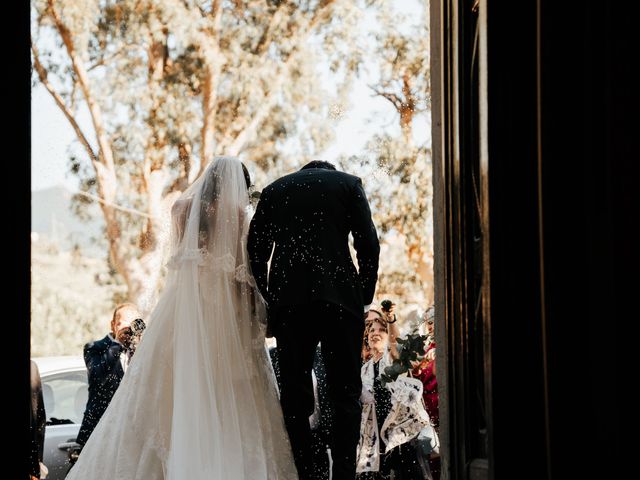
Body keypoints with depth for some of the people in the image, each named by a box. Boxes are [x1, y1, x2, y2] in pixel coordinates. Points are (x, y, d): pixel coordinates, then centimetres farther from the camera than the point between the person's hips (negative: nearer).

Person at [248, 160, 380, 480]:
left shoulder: (273, 190, 17)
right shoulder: (348, 183, 11)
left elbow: (255, 252, 10)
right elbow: (368, 244, 1)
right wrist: (364, 297, 8)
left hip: (288, 301, 2)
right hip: (340, 297, -2)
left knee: (294, 395, 6)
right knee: (345, 393, 2)